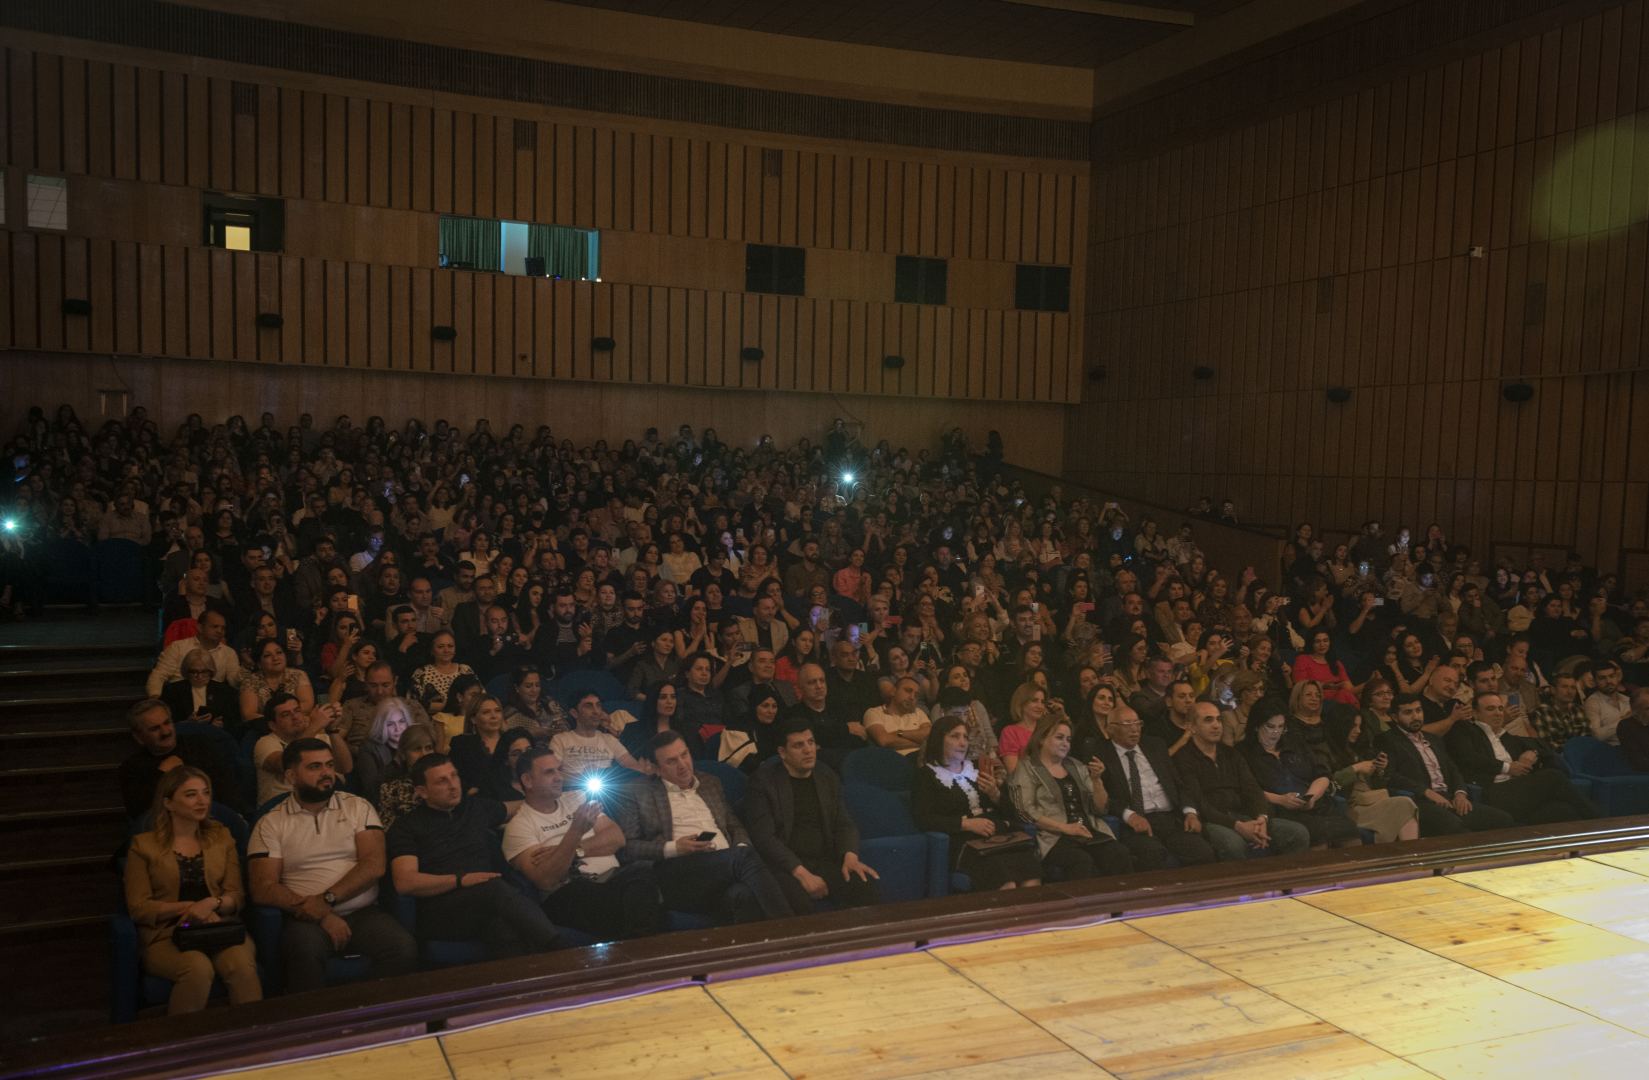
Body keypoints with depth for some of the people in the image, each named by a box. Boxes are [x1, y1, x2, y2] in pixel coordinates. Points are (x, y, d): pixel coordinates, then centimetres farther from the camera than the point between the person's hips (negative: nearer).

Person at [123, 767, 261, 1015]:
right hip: (167, 934, -2)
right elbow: (138, 907, 2)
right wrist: (188, 907, -10)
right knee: (198, 968, -35)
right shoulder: (143, 845, 10)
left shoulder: (221, 837, 18)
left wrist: (212, 903, -10)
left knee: (242, 964, -32)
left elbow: (237, 896, 12)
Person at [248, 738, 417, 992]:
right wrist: (321, 915, -14)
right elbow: (263, 889, -3)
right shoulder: (271, 823, 8)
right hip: (308, 919, -1)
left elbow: (374, 865, 0)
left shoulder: (358, 807, 12)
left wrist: (327, 898, -15)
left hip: (363, 913, 1)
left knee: (403, 949, -28)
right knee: (306, 950, -36)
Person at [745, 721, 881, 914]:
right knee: (799, 903, -36)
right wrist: (801, 873, -20)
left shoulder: (827, 777, 15)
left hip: (826, 861, 4)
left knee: (868, 891, -24)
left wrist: (850, 855, -8)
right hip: (786, 865, -4)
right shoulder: (764, 780, -1)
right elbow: (763, 836, -10)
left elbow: (844, 823, 15)